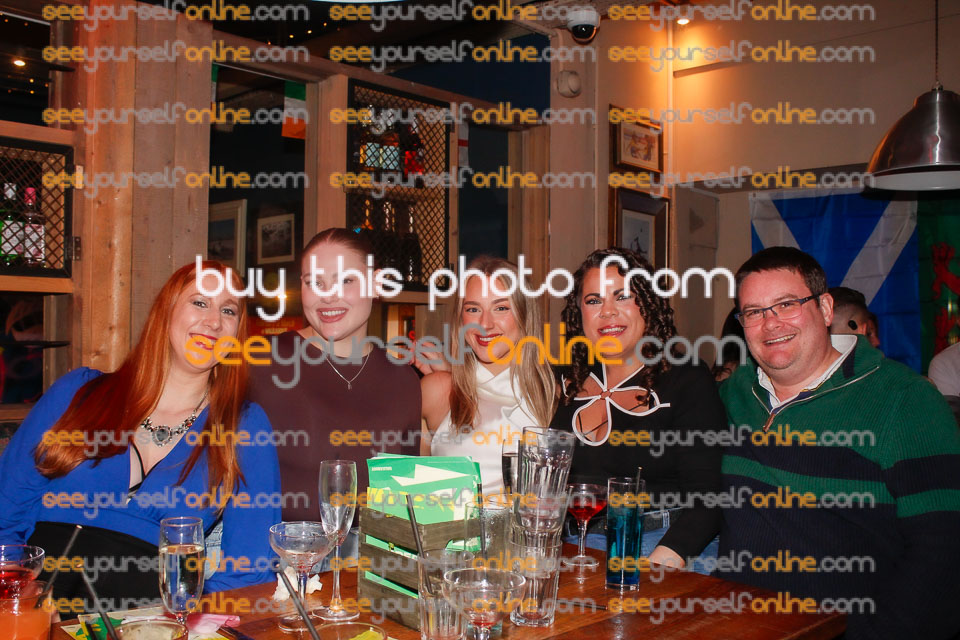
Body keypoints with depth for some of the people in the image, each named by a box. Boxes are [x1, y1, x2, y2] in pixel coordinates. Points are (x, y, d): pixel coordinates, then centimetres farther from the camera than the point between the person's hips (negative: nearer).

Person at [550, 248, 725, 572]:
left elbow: (706, 497, -11)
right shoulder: (569, 384, 10)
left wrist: (658, 564, -24)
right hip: (581, 545, 4)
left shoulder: (689, 381, -3)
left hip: (670, 546, -3)